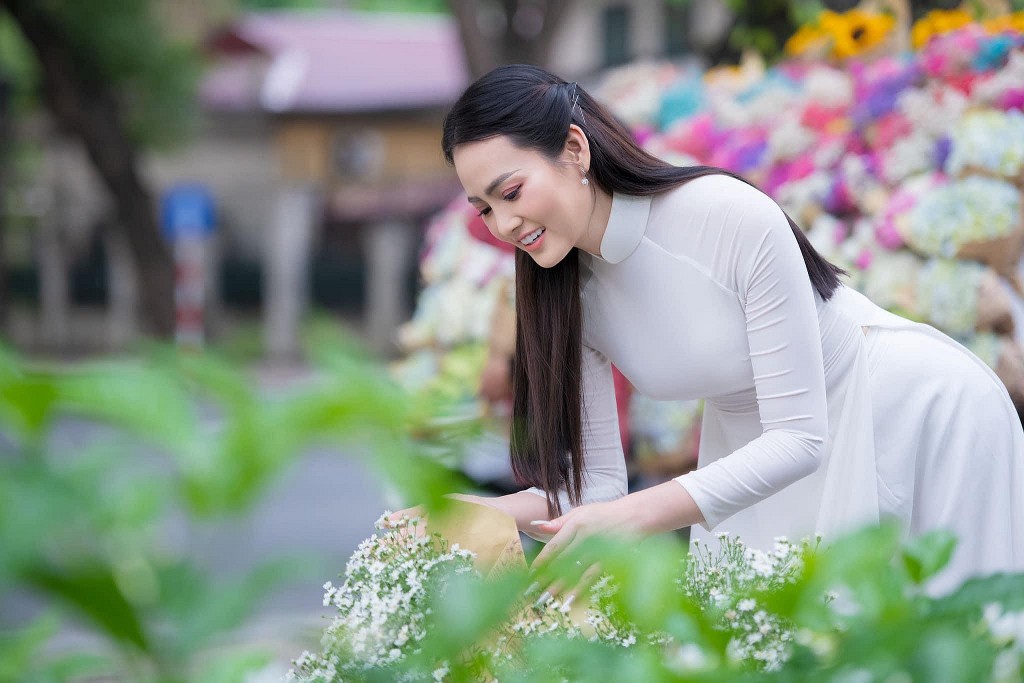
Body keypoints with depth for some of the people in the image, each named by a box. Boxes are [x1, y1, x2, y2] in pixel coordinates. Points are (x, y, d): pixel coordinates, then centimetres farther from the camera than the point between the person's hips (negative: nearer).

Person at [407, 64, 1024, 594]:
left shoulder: (736, 218, -32)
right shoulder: (564, 293, -13)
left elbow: (800, 436, -32)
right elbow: (596, 482, -9)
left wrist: (635, 515, -42)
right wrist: (478, 515, -28)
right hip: (753, 441, 5)